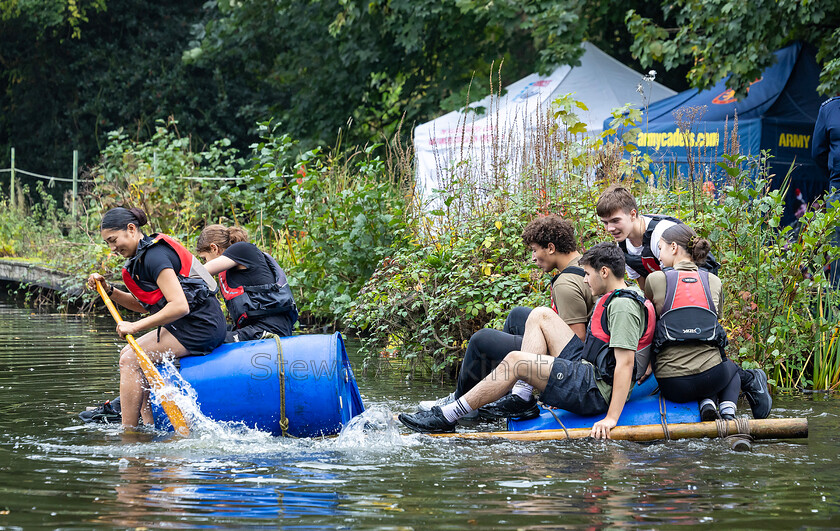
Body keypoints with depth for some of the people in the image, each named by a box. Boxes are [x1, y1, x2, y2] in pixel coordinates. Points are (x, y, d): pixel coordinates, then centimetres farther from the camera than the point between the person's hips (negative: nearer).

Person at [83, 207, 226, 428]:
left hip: (200, 325, -11)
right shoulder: (145, 254, 14)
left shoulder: (155, 256, -17)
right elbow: (143, 306, 21)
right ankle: (149, 426, 8)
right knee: (128, 355, 14)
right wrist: (109, 291, 9)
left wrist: (135, 327, -20)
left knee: (131, 360, -13)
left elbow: (179, 306, -26)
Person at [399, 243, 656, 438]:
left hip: (597, 391, -10)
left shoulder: (623, 306, -15)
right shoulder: (614, 300, 18)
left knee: (516, 360, -20)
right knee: (540, 316, 8)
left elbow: (625, 364, -24)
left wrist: (611, 418, -29)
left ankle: (445, 418, -18)